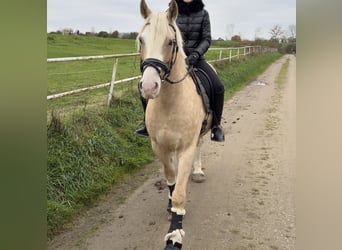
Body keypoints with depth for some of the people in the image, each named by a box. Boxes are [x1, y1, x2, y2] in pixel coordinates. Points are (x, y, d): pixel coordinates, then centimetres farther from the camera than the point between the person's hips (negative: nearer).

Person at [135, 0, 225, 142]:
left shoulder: (203, 13, 2)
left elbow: (207, 39, -2)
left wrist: (195, 54, -19)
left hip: (196, 59, -1)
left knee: (218, 87, -22)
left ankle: (216, 125, -1)